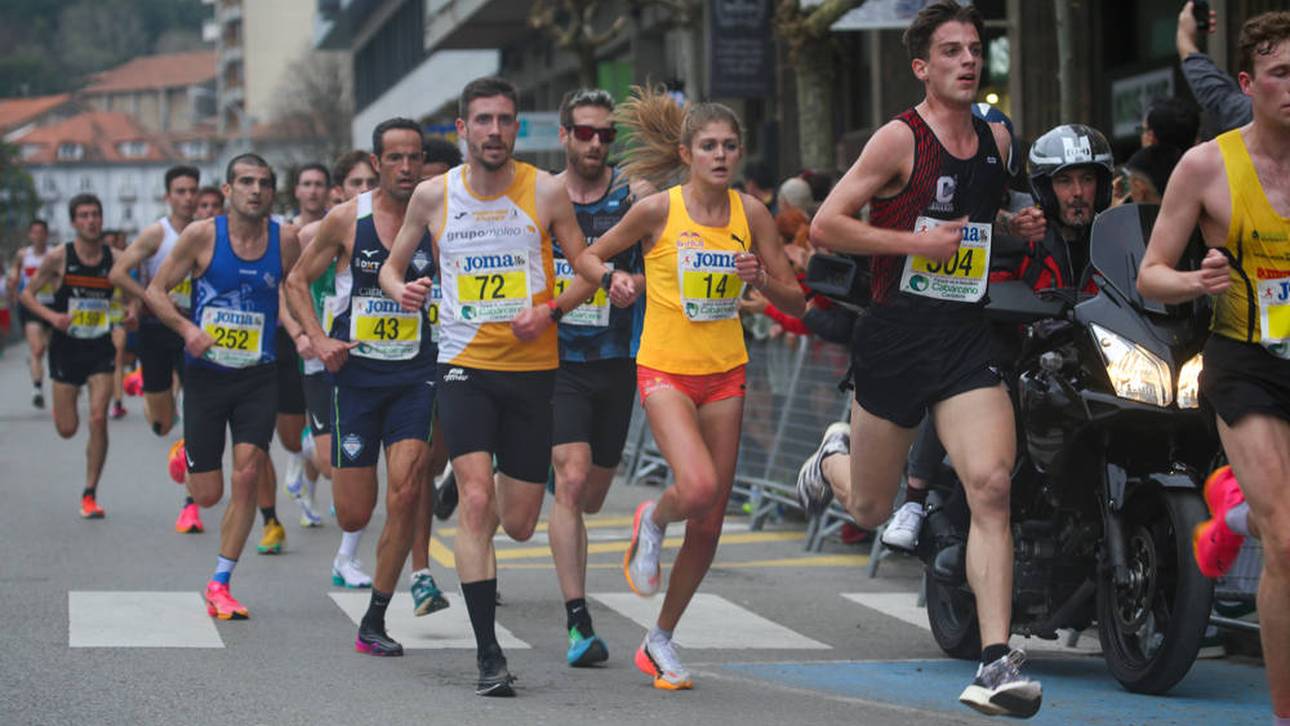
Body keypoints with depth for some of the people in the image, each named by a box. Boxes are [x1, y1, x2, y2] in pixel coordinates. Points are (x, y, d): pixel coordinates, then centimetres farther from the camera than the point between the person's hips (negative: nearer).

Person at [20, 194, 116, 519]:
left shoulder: (115, 259, -4)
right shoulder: (58, 258, -8)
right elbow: (27, 294, 0)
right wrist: (51, 316, -16)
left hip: (101, 349, 1)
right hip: (66, 347, 0)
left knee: (98, 419, -11)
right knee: (67, 429, 3)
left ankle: (90, 494, 1)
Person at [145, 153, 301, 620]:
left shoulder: (285, 241, -1)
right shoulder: (202, 236, -8)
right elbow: (155, 291, -2)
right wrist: (185, 327, -18)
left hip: (259, 376, 1)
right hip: (206, 372, -1)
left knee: (247, 476, -13)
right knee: (208, 494, 2)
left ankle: (220, 585, -1)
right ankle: (187, 456, 42)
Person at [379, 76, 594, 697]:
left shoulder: (546, 191, -1)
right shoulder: (433, 195, 1)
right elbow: (392, 265, 14)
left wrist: (550, 310, -14)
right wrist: (399, 288, -9)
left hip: (532, 368, 1)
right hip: (465, 365, -1)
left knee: (519, 523, 6)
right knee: (475, 501, -17)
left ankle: (480, 533, 45)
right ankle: (488, 653, -15)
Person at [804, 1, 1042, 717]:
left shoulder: (997, 139, 11)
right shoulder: (900, 139, -8)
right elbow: (824, 226, -12)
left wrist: (1017, 225, 9)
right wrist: (919, 242, -17)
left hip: (968, 338, 4)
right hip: (897, 334, -3)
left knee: (991, 486, -17)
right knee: (870, 510, 11)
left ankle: (995, 664, -18)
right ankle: (835, 459, 50)